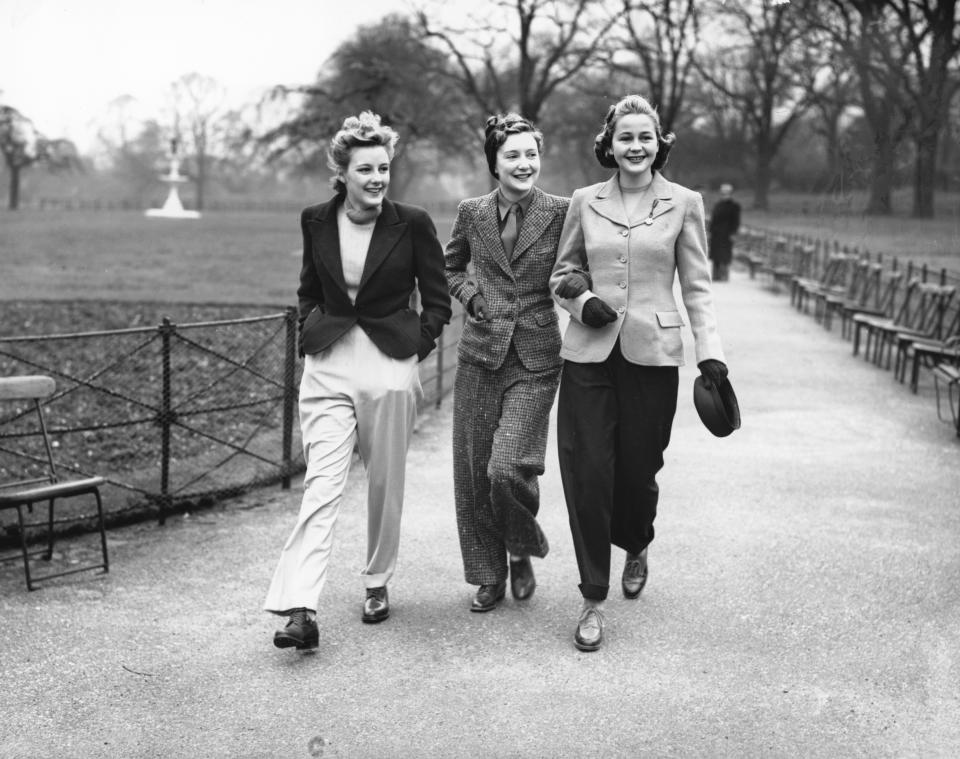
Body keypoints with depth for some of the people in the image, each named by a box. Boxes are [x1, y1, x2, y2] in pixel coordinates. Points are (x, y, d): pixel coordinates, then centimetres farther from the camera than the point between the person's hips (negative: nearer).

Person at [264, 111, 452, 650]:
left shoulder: (412, 224, -5)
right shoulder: (317, 222, 3)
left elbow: (437, 301, 4)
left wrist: (415, 350, -4)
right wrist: (312, 334, 6)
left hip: (390, 364, -1)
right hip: (328, 365, 1)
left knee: (386, 483, 8)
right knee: (323, 483, -10)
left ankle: (378, 583, 29)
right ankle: (301, 610, -16)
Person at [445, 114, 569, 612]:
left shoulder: (560, 213, -3)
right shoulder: (472, 214, 5)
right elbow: (450, 268, 21)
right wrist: (473, 297, 5)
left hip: (534, 358, -3)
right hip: (480, 354, 3)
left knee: (508, 467, -15)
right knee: (474, 471, 5)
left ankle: (523, 552, 16)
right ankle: (489, 576, 23)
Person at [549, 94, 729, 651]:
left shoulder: (684, 204, 3)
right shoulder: (585, 202, 7)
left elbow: (696, 287, 4)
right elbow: (563, 273, 16)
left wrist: (711, 352, -5)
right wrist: (582, 300, -5)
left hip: (652, 355, -1)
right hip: (589, 354, 1)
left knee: (638, 469, 7)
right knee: (586, 474, -4)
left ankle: (636, 547, 42)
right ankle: (594, 600, 7)